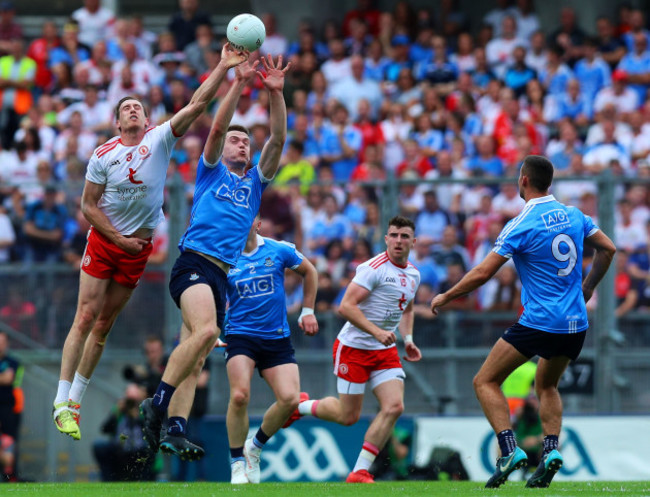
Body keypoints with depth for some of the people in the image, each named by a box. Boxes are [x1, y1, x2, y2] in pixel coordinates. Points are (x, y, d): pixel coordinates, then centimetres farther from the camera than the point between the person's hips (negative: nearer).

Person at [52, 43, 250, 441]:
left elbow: (197, 105, -10)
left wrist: (224, 68, -20)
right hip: (103, 241, -2)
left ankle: (75, 401, 14)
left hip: (138, 249, 2)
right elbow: (88, 206, -1)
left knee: (104, 325, 6)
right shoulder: (103, 155, -4)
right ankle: (62, 402, -7)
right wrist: (120, 239, -8)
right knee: (86, 318, -8)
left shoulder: (160, 140, -1)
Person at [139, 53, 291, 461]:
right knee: (205, 330, -29)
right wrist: (239, 85, -7)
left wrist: (275, 93, 2)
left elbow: (278, 139, 13)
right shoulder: (211, 171, 15)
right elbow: (218, 127, 0)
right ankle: (157, 404, -25)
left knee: (196, 360, -3)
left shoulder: (255, 181, 25)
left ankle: (175, 431, -12)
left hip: (222, 274, 6)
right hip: (194, 262, -5)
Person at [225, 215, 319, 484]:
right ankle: (238, 464, -5)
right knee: (240, 396, -23)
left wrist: (307, 311, 16)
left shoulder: (280, 250, 1)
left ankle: (255, 447, 12)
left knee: (290, 399, -14)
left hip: (277, 338, 2)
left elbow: (309, 271, 19)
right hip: (240, 337, -2)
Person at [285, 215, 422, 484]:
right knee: (347, 416, -1)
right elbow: (346, 306, -23)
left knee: (394, 406, -13)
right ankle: (300, 405, 30)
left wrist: (408, 339, 12)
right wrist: (377, 331, -30)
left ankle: (360, 472, -6)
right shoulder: (374, 268, -17)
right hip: (354, 348, -7)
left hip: (385, 351, 7)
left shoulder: (413, 275, 8)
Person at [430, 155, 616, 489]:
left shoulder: (521, 225, -12)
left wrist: (445, 297, 1)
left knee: (485, 382, 3)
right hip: (576, 323, 7)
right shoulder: (573, 215, 6)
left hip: (539, 321, -7)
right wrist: (588, 287, 28)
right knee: (546, 386, 27)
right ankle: (551, 450, 5)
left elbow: (483, 273, -13)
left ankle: (510, 450, -14)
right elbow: (607, 249, 15)